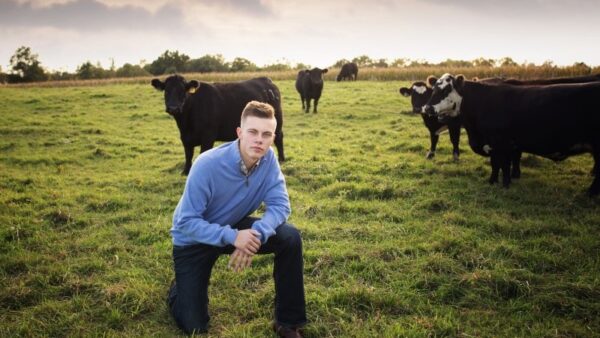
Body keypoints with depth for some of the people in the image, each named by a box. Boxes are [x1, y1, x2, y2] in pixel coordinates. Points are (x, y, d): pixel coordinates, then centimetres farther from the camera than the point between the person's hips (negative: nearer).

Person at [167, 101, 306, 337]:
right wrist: (231, 237, -41)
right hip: (194, 240, -3)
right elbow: (187, 222, -28)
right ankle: (182, 287, 33)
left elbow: (280, 205, -18)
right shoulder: (207, 165, -32)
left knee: (290, 238, -21)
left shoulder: (268, 159, -19)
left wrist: (257, 234, -37)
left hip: (234, 227, 4)